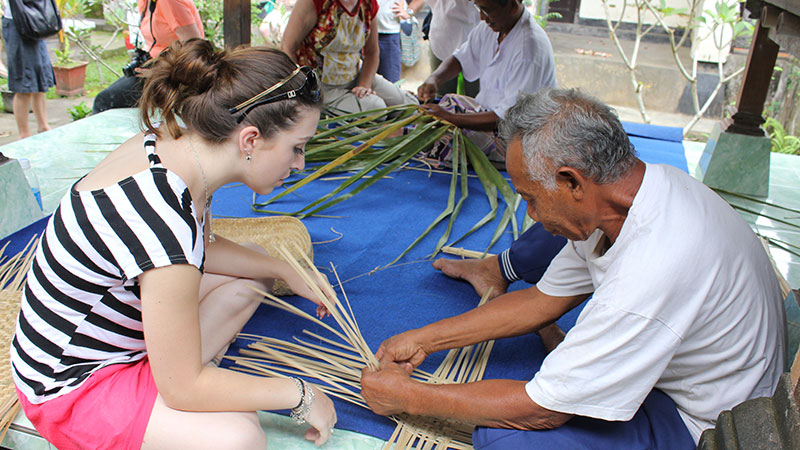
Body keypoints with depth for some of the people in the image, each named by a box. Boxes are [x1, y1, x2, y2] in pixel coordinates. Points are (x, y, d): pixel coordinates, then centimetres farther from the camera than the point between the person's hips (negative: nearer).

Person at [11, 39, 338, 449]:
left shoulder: (171, 146, -10)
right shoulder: (161, 219, -38)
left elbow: (201, 251, 10)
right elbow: (183, 387, -28)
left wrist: (284, 271, 4)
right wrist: (299, 394, -19)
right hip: (71, 387, -9)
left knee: (248, 278, 14)